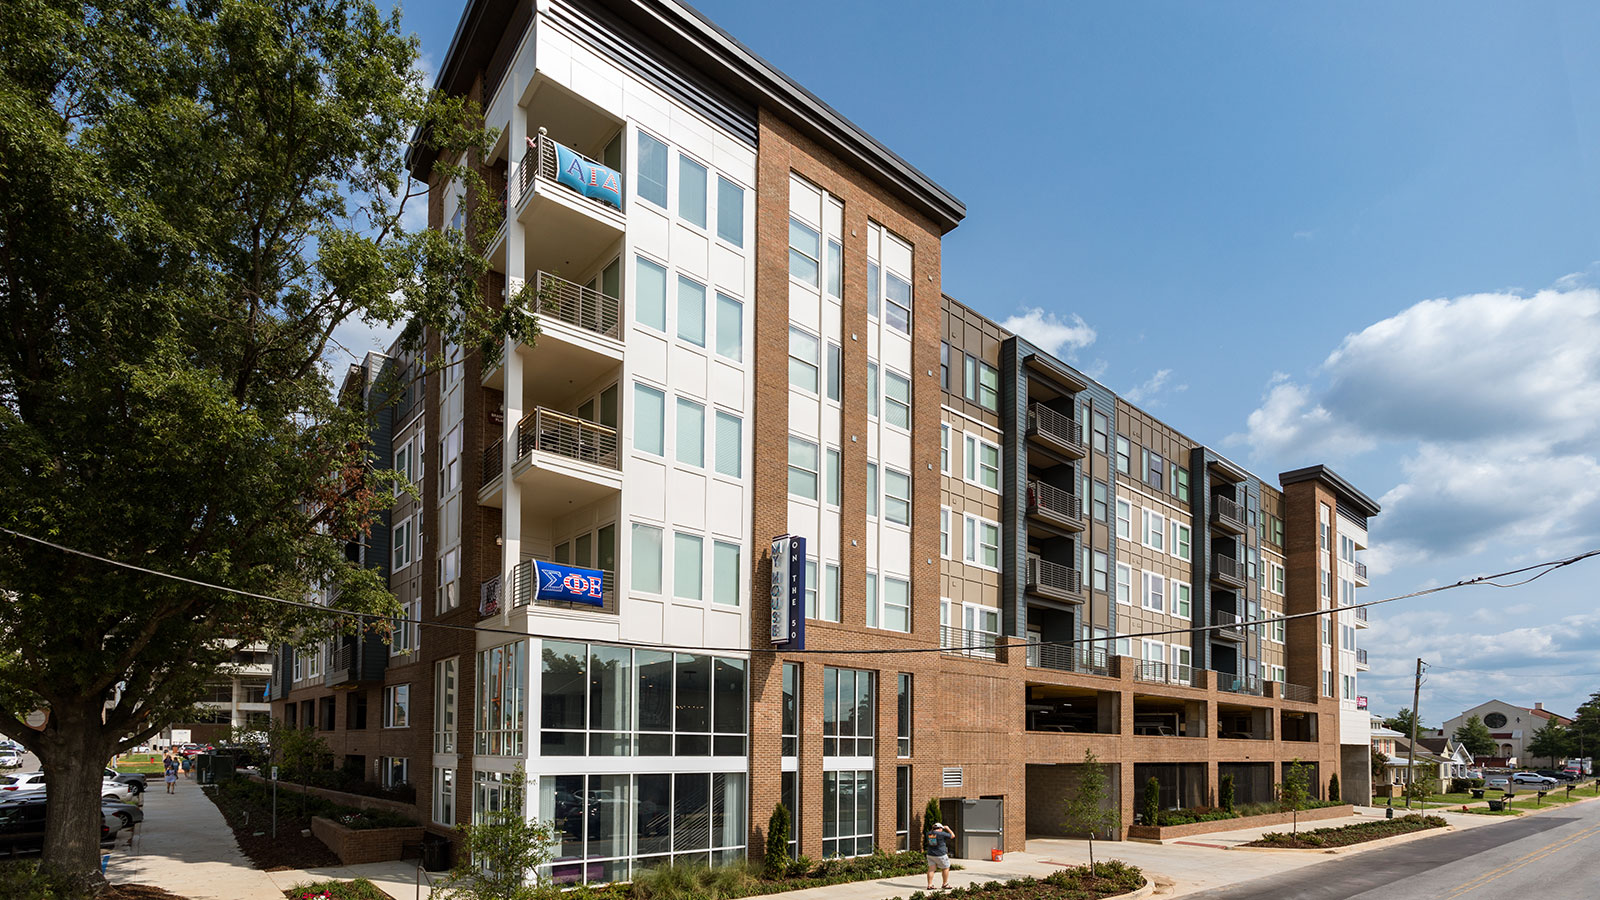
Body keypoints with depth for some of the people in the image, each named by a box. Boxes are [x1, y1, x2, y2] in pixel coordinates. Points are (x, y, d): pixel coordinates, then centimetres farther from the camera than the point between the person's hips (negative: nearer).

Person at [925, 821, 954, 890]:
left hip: (930, 855, 5)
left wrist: (932, 829, 27)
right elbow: (952, 835, -2)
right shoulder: (941, 834, -13)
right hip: (940, 855, -5)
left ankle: (929, 885, 4)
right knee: (945, 868, 11)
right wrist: (947, 829, 11)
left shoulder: (928, 834, 2)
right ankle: (945, 884, 18)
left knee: (931, 869, 7)